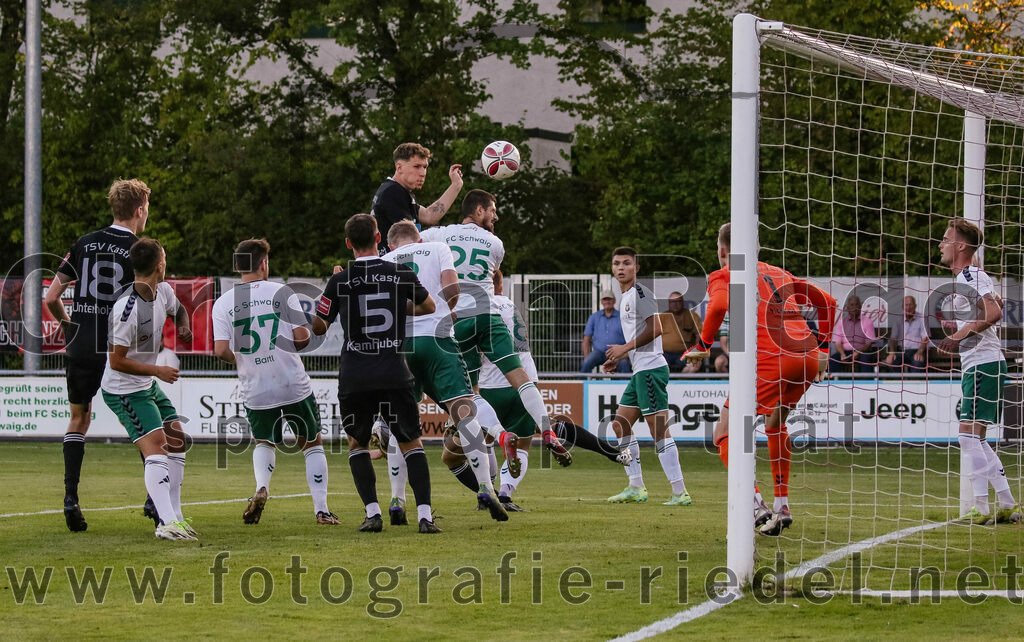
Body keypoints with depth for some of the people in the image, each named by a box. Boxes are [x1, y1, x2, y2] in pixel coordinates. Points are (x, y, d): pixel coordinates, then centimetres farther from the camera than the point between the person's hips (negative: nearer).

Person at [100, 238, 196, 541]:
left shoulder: (163, 291, -1)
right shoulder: (127, 309, -28)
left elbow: (178, 310, 25)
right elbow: (117, 361, -23)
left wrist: (183, 327, 2)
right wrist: (158, 370, -22)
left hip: (148, 384, 10)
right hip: (124, 388, -10)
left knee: (177, 442, 10)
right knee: (156, 445, -21)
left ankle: (175, 517, 17)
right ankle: (167, 523, -30)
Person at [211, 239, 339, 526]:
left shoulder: (223, 303, -1)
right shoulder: (281, 293, -5)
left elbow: (221, 350, -9)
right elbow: (302, 337, -10)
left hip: (255, 391, 2)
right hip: (294, 386, -2)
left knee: (264, 443, 26)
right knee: (312, 443, 15)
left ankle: (261, 488, -2)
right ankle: (321, 508, 7)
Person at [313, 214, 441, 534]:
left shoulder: (340, 281, -3)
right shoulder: (402, 275, 1)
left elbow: (318, 327, 8)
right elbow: (429, 306, 19)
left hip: (354, 378, 0)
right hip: (394, 374, 0)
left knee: (357, 444, 17)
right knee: (412, 444, 10)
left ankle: (372, 513, 3)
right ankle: (424, 514, -4)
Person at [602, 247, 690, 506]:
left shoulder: (640, 293, -10)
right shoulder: (626, 297, 20)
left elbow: (655, 329, -19)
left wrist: (624, 348, -15)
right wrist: (618, 359, 18)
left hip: (650, 368, -11)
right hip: (639, 371, 11)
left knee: (659, 430, -12)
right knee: (620, 424, 13)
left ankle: (680, 492, -13)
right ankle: (636, 487, 17)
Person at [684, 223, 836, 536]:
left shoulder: (722, 276, 11)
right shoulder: (778, 273, 28)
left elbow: (719, 306, -11)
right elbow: (827, 301, 28)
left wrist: (703, 346, 1)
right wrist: (823, 350, 31)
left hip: (771, 359, -6)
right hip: (808, 356, 6)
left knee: (725, 434, 1)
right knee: (776, 424, 31)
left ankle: (755, 504, -17)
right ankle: (782, 506, 25)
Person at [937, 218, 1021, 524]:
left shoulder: (971, 275, -11)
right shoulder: (966, 278, 19)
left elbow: (994, 313, -25)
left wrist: (959, 336, -23)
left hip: (983, 365, -11)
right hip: (976, 365, 11)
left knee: (969, 436, -13)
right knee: (977, 441, 12)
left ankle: (982, 509, -15)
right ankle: (1008, 506, 14)